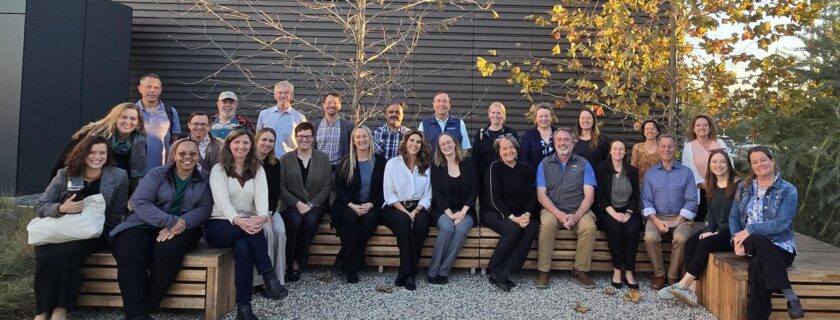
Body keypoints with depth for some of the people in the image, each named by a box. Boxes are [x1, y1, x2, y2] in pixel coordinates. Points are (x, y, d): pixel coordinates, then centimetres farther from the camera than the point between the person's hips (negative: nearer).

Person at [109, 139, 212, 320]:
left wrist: (180, 224, -21)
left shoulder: (205, 180, 9)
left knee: (167, 251, -33)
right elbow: (140, 202, -7)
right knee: (130, 255, -30)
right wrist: (171, 221, -20)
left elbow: (204, 208, -1)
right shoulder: (157, 174, 6)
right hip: (147, 224, 1)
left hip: (183, 227, 0)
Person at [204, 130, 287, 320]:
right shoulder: (218, 170, 1)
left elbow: (262, 197, -8)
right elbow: (222, 200, -16)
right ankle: (270, 278, -35)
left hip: (248, 224, 2)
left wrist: (262, 216, -33)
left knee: (243, 246, -33)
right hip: (220, 226, -2)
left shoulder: (258, 170, 10)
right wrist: (238, 220, -37)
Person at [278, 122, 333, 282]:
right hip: (292, 205, 0)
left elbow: (327, 186, 2)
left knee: (310, 220, -32)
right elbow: (281, 187, 1)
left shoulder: (323, 158, 8)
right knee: (295, 220, -32)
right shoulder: (285, 159, 8)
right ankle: (290, 263, -17)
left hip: (316, 205, 0)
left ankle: (298, 263, -19)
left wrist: (311, 204, -11)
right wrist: (298, 204, -13)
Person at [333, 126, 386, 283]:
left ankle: (351, 262, -17)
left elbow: (384, 189, 5)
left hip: (370, 206, 0)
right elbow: (338, 188, 3)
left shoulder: (380, 161, 7)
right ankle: (350, 268, -24)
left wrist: (371, 205, -11)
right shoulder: (345, 162, 7)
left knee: (368, 221, -32)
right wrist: (351, 205, -13)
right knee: (349, 219, -33)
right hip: (348, 206, 0)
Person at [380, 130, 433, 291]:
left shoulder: (426, 167, 8)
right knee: (404, 223, -35)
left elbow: (427, 196, 5)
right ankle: (408, 272, -26)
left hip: (418, 208, 2)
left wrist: (415, 211, -13)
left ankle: (406, 272, -21)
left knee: (421, 224, -31)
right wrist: (405, 212, -16)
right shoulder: (392, 164, 0)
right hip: (394, 207, -2)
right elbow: (389, 195, -5)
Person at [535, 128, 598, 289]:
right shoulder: (545, 164, 7)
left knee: (589, 226, -30)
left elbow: (589, 195, -2)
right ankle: (543, 270, -20)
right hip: (552, 209, 0)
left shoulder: (583, 164, 6)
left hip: (578, 210, 1)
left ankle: (580, 271, -12)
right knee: (547, 223, -33)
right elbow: (541, 194, -2)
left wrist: (576, 216, -18)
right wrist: (559, 214, -17)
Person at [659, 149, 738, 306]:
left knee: (706, 244, -30)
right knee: (690, 243, -19)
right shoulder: (712, 186, 13)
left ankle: (683, 285, -24)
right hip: (716, 230, 6)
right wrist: (709, 230, -6)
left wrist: (718, 232, -21)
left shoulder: (737, 185, -8)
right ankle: (692, 290, -28)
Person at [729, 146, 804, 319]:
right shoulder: (744, 187, 13)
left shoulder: (788, 190, -1)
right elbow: (734, 216, 9)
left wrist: (750, 230, -21)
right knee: (759, 241, -35)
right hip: (752, 244, 3)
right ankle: (790, 296, -30)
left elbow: (781, 223, -14)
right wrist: (736, 239, -9)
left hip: (780, 247, -3)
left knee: (757, 264, -36)